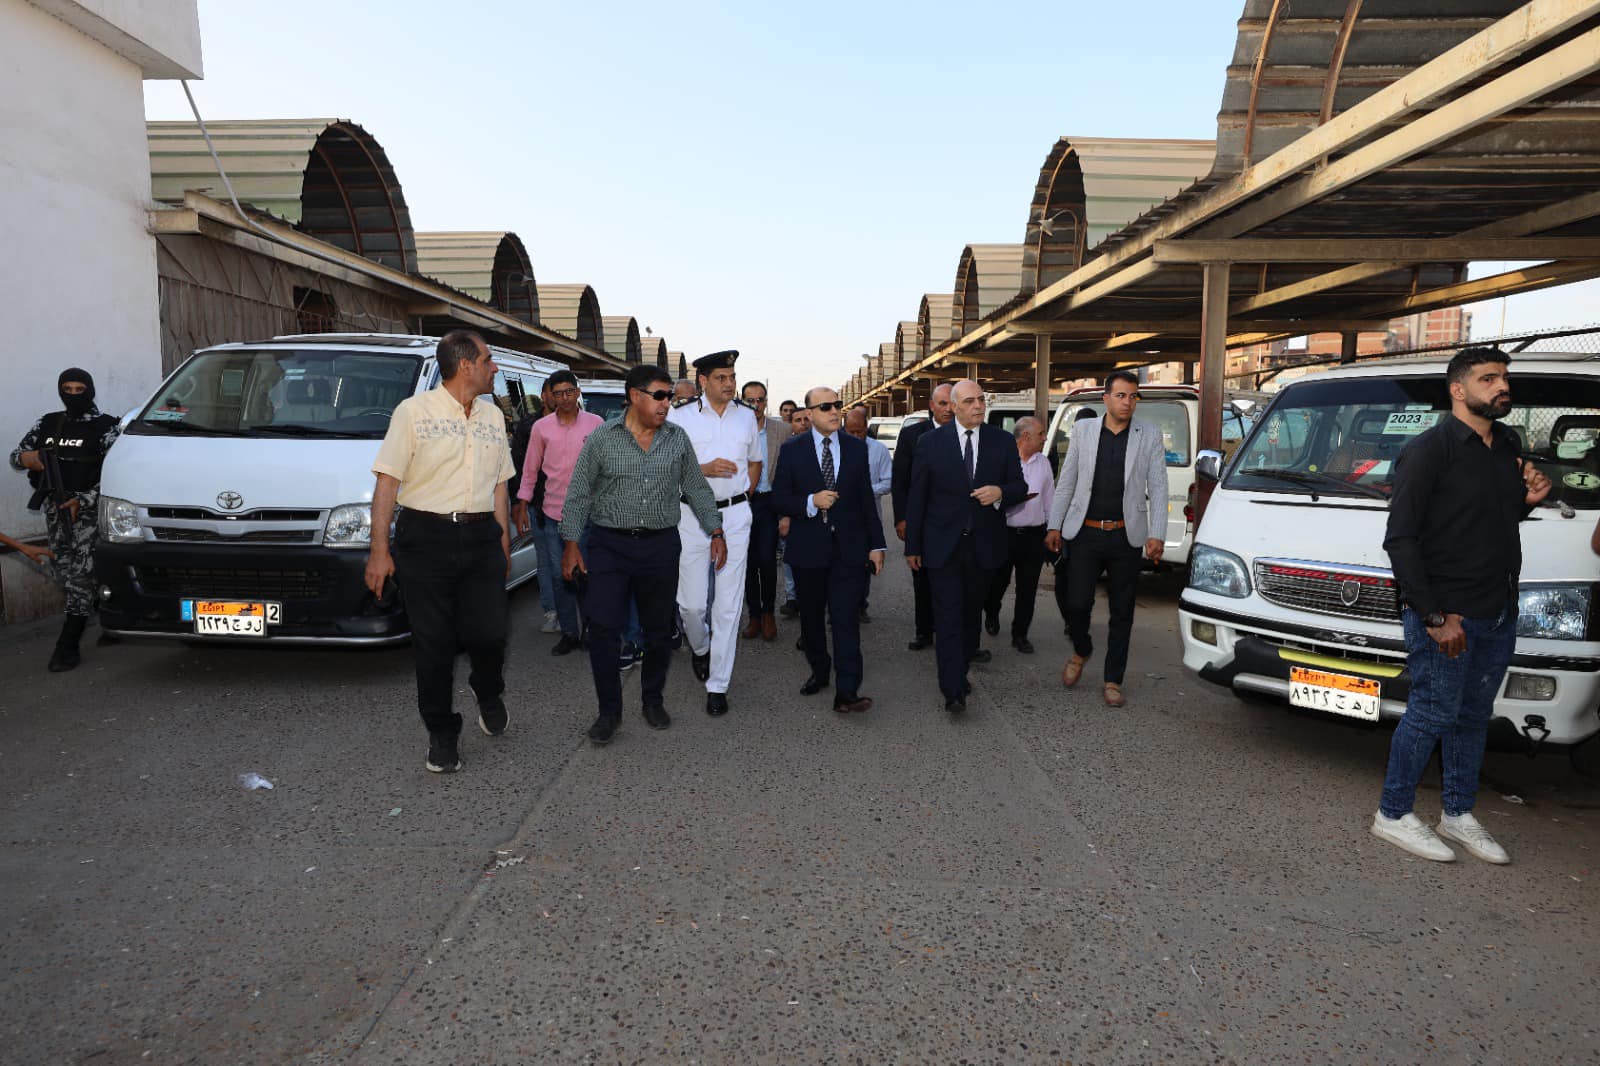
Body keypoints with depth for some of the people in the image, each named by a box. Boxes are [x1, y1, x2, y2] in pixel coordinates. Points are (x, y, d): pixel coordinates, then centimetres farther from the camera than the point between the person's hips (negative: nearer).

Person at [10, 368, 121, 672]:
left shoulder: (106, 427, -3)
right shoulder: (47, 423, 13)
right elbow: (15, 455, 19)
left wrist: (82, 501, -18)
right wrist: (24, 458, -7)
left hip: (88, 509, -6)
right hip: (54, 509, 6)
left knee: (81, 576, -9)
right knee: (66, 573, 10)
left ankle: (67, 647, -8)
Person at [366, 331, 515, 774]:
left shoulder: (492, 416, 13)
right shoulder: (414, 411, -3)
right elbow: (387, 482, -6)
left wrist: (504, 545, 13)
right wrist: (379, 551, -11)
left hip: (481, 537, 3)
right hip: (425, 538, -3)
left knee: (488, 635, -5)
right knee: (433, 645, 4)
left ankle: (488, 694, 28)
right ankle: (441, 735, 21)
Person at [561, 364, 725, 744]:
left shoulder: (678, 438, 5)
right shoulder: (602, 438, -2)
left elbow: (697, 489, 12)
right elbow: (579, 495, 1)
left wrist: (716, 532, 7)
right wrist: (571, 543, -3)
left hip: (661, 546, 2)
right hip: (609, 545, -2)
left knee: (659, 631, 10)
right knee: (603, 630, -5)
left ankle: (653, 699, 30)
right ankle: (609, 710, 11)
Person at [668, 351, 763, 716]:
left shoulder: (746, 416, 10)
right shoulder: (680, 415, -1)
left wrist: (740, 500, 10)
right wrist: (702, 469, -16)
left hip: (735, 515, 2)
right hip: (693, 514, -2)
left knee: (728, 603, 1)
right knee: (691, 601, 0)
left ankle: (718, 685, 10)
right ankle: (700, 647, 35)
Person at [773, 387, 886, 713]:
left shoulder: (856, 448, 5)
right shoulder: (792, 450, 0)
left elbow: (867, 499, 7)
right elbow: (779, 498, -1)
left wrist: (877, 544, 4)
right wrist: (810, 502, -20)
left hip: (849, 548, 0)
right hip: (808, 548, 1)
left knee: (846, 618, -8)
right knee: (812, 617, 13)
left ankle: (847, 692, -9)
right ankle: (819, 671, 34)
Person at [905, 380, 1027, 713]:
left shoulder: (1003, 441, 3)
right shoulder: (930, 441, -2)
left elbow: (1020, 486, 8)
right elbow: (916, 496, 0)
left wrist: (1000, 492, -17)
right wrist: (912, 545, 0)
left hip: (985, 545, 3)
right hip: (943, 544, -3)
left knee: (972, 609, 18)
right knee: (948, 616, -7)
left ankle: (965, 654, 41)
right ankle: (954, 690, -7)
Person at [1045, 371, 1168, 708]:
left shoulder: (1149, 436, 2)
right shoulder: (1083, 430, 3)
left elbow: (1158, 488, 1)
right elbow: (1066, 481, 7)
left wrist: (1155, 536, -8)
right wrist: (1055, 526, 4)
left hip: (1126, 537, 0)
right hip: (1085, 533, 0)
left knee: (1121, 611, 8)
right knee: (1077, 604, -5)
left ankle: (1113, 681, 19)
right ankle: (1081, 651, 27)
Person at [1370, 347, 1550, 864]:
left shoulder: (1509, 445, 12)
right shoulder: (1429, 449, -13)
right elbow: (1400, 540, -17)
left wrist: (1526, 500, 2)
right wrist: (1435, 617, -19)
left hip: (1499, 616, 8)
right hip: (1443, 614, -8)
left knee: (1473, 717, 16)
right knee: (1433, 715, -2)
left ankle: (1457, 815, 30)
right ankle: (1393, 815, 13)